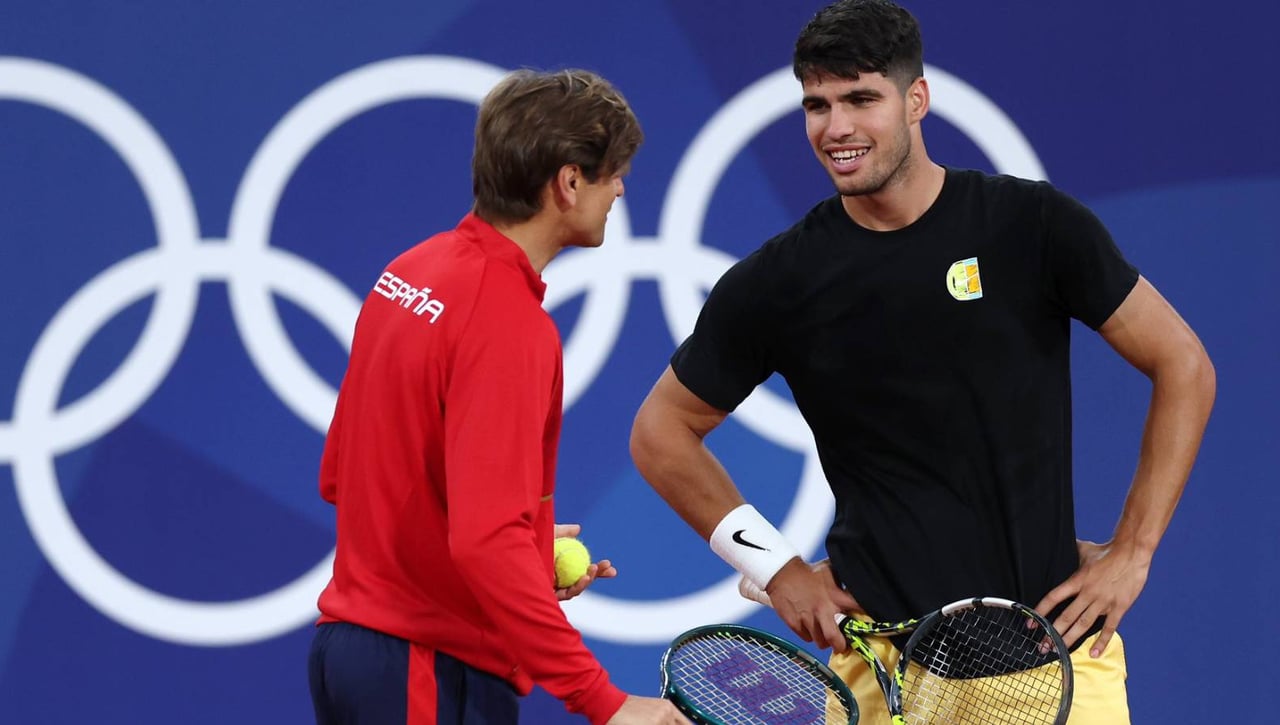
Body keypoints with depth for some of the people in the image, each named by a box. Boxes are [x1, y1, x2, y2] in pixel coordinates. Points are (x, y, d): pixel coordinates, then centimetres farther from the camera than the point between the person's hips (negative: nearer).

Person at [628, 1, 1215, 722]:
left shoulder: (1033, 224, -3)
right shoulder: (777, 283, 0)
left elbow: (1183, 365, 3)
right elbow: (662, 431, 12)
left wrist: (1132, 553, -1)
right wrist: (776, 566, 4)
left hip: (1054, 635, 0)